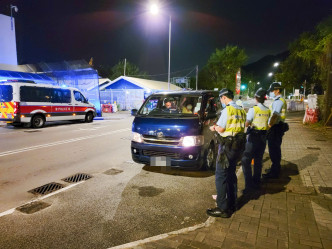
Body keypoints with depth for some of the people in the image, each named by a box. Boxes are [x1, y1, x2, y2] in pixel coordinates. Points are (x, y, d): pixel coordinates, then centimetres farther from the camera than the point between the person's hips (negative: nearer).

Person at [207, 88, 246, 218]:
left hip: (227, 146, -9)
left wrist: (214, 128, 6)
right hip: (238, 145, 9)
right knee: (231, 175, 18)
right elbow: (237, 127, 14)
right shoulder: (241, 110, 11)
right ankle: (231, 204, 30)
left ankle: (223, 209, 4)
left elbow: (221, 129, -16)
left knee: (221, 177, -2)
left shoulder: (227, 110, -15)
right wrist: (218, 127, 14)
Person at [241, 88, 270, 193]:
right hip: (263, 137, 6)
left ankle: (249, 185, -8)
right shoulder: (268, 110, 4)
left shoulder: (253, 109, -13)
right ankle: (256, 182, 28)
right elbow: (268, 124, 8)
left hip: (253, 137, -6)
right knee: (258, 160, 17)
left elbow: (246, 124, -15)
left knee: (246, 161, -3)